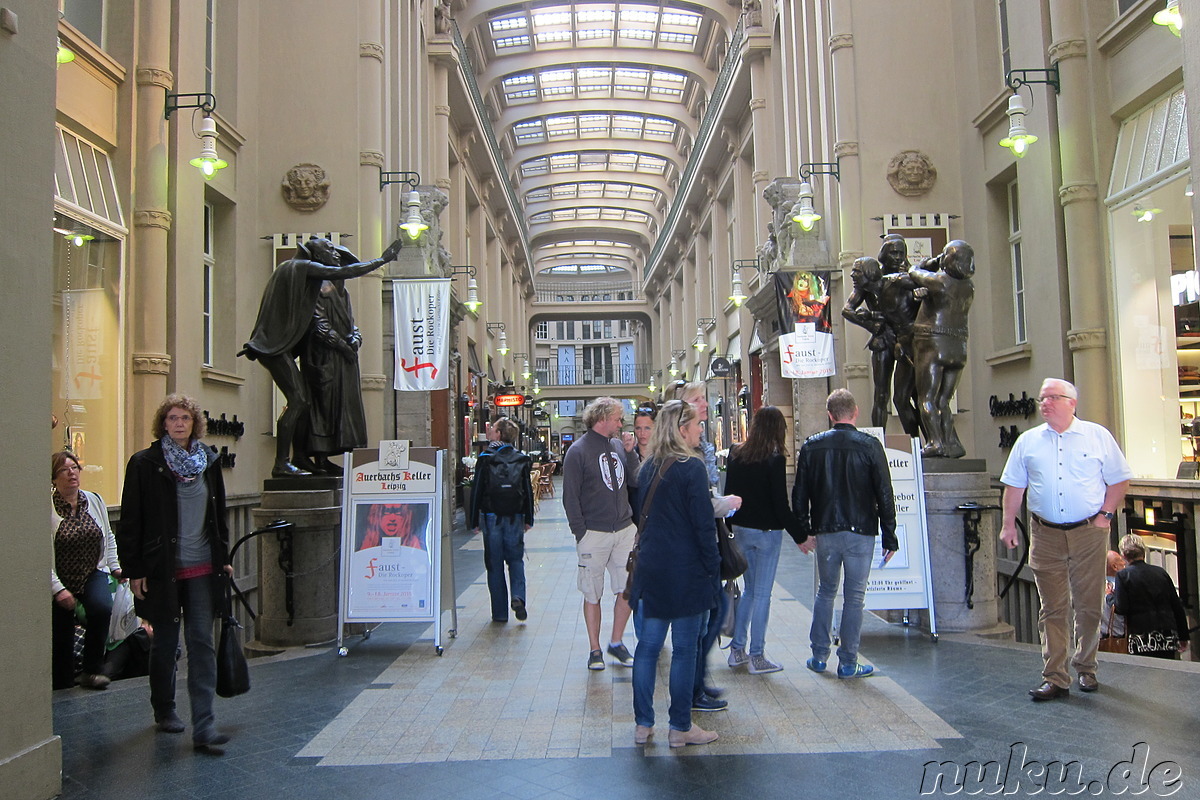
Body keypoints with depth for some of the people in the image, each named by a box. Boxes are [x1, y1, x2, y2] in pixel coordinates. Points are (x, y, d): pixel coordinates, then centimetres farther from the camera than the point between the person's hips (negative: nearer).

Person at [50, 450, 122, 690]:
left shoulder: (94, 500, 3)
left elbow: (108, 537, 17)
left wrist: (115, 567, 7)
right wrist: (57, 589, -17)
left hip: (93, 574, 2)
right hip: (60, 581, -2)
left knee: (101, 607, -28)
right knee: (61, 643, 2)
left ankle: (92, 670, -13)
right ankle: (63, 691, 21)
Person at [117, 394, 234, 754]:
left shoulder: (208, 460, 8)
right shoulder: (145, 464, -3)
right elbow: (131, 521, -4)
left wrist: (223, 557, 12)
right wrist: (134, 570, -7)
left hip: (203, 569, 2)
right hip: (161, 570, -2)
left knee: (202, 643, -3)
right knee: (165, 642, 12)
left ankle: (204, 727, -4)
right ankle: (164, 710, 34)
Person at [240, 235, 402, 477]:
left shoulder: (295, 268, 21)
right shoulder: (303, 267, -5)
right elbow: (343, 272, -9)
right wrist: (382, 260, -3)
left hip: (282, 345, 10)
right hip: (276, 344, -10)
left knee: (304, 402, 9)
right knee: (297, 401, -14)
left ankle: (300, 458, 14)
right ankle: (281, 464, -15)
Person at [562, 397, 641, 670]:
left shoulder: (619, 446, 10)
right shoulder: (578, 451, -6)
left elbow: (637, 481, 7)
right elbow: (570, 496, -7)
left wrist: (630, 452, -3)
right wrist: (580, 532, -11)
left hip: (625, 530, 5)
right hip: (594, 534, -5)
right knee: (592, 594, 5)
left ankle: (616, 642, 23)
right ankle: (595, 649, 19)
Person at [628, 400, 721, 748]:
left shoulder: (648, 468, 8)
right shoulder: (691, 467, -13)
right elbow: (703, 525, -14)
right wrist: (714, 571, -7)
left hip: (650, 570, 7)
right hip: (686, 572, -7)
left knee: (648, 645, 11)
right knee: (685, 650, 4)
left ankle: (643, 724, 18)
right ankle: (680, 727, 13)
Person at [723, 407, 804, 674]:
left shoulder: (736, 455, 3)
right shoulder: (775, 459, -14)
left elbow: (728, 493, 8)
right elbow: (781, 504, -15)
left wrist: (730, 525, 18)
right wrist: (800, 535, -7)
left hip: (740, 530, 6)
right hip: (767, 532, -6)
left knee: (750, 589, 18)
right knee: (762, 594, 3)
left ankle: (737, 650, 21)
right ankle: (757, 657, 9)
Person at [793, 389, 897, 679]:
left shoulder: (811, 445, 1)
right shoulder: (870, 445, -7)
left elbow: (799, 494, 4)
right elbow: (884, 495, -5)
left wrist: (802, 533, 12)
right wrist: (889, 537, 1)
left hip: (825, 532, 3)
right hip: (860, 531, -2)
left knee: (825, 591, 17)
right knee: (854, 597, 5)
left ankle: (819, 656, 20)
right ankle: (848, 663, 9)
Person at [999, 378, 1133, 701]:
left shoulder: (1098, 436, 4)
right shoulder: (1028, 441, 8)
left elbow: (1118, 480, 7)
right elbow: (1014, 486, 10)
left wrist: (1106, 515, -3)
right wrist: (1008, 524, 3)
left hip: (1089, 532, -1)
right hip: (1045, 535, 1)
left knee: (1088, 606, 5)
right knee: (1052, 609, 2)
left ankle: (1086, 669, 23)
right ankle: (1055, 679, 5)